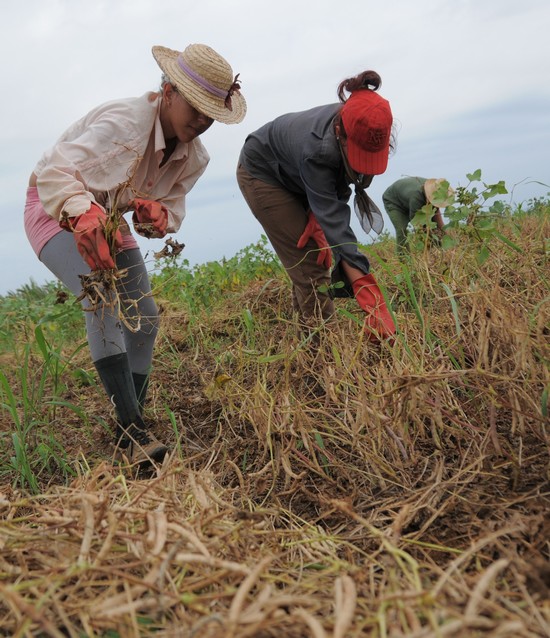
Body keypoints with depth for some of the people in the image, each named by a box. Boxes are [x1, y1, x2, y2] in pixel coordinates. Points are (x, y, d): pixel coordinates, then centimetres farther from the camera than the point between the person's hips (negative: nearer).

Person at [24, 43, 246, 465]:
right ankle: (132, 429, -31)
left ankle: (131, 428, 11)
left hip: (107, 220, 8)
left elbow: (172, 211, -6)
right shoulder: (125, 122, -32)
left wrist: (154, 213, -30)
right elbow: (56, 172, -38)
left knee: (145, 319, 0)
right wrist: (83, 216, -56)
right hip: (56, 209, -7)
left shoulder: (194, 158, -9)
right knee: (102, 299, -30)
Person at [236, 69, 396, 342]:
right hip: (262, 174, -6)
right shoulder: (316, 149, -44)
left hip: (297, 178, 7)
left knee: (319, 254, 7)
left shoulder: (359, 127, -26)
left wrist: (317, 217, -25)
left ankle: (306, 320, 21)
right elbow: (335, 222, -49)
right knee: (309, 265, -12)